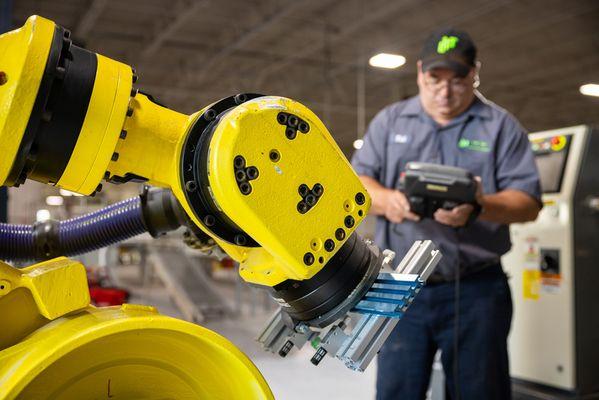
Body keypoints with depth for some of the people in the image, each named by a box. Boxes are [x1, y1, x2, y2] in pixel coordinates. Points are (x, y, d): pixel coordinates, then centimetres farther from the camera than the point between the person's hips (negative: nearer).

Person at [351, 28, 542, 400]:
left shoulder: (501, 126, 5)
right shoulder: (389, 121, 12)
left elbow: (528, 201, -1)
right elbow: (356, 182, 6)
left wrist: (478, 208, -22)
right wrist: (387, 200, -17)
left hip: (474, 289, -1)